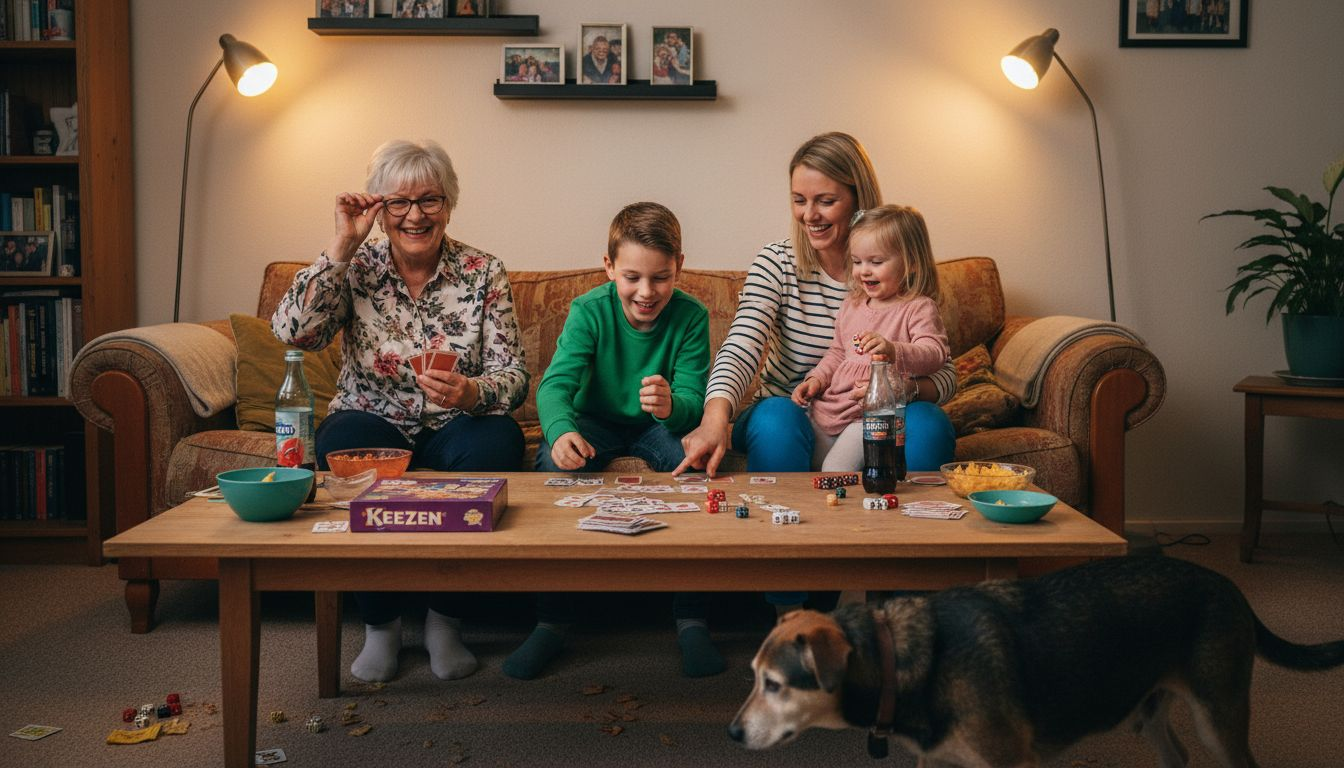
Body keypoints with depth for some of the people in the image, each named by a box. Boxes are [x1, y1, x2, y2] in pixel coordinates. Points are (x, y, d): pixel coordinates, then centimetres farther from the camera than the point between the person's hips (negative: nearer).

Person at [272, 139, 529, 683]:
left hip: (453, 427, 0)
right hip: (373, 421, 0)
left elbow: (514, 376, -7)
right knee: (346, 442, -34)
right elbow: (292, 332, -17)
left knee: (496, 441, -33)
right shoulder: (356, 269, 0)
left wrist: (470, 392, -30)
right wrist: (342, 245, -18)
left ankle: (445, 619, -15)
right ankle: (380, 623, -14)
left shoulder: (483, 272, -1)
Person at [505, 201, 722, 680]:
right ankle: (552, 618, -17)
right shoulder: (588, 312, -16)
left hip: (659, 426, 0)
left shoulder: (690, 317, -15)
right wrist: (562, 430, -52)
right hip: (597, 422, 0)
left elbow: (693, 401, -22)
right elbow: (556, 383, -28)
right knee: (556, 461, -30)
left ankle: (691, 618, -21)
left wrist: (670, 406, -48)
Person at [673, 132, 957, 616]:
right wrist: (716, 417, -44)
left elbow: (944, 374, -6)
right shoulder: (777, 263, -7)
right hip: (791, 419, -1)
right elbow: (740, 349, -23)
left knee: (930, 426, -28)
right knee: (775, 418, -34)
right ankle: (787, 611, -25)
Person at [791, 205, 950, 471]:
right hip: (828, 407, 7)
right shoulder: (851, 306, 15)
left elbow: (935, 354, -21)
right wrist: (817, 378, 8)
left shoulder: (918, 308, -6)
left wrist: (892, 349, -39)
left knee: (836, 471, -20)